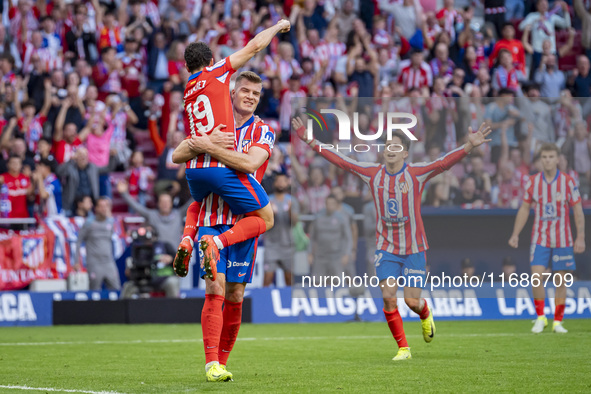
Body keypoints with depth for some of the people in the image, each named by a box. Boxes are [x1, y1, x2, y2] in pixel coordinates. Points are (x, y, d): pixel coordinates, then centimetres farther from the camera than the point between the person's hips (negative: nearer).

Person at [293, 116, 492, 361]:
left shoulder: (417, 174, -9)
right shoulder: (373, 174, -1)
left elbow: (445, 163, -21)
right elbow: (340, 161, 3)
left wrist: (469, 146, -36)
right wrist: (311, 141, 0)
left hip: (413, 249, -2)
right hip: (386, 248, 2)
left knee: (412, 301, -4)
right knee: (388, 297, -10)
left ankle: (425, 315, 34)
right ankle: (403, 347, 4)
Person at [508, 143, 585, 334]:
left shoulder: (568, 182, -5)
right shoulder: (533, 182, 1)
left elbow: (578, 211, -1)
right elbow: (524, 209, 9)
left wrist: (580, 238, -7)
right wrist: (515, 234, 4)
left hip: (563, 239, -1)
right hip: (540, 238, 1)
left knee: (561, 281, 2)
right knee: (536, 277, -13)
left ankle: (557, 322, 11)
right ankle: (540, 317, 1)